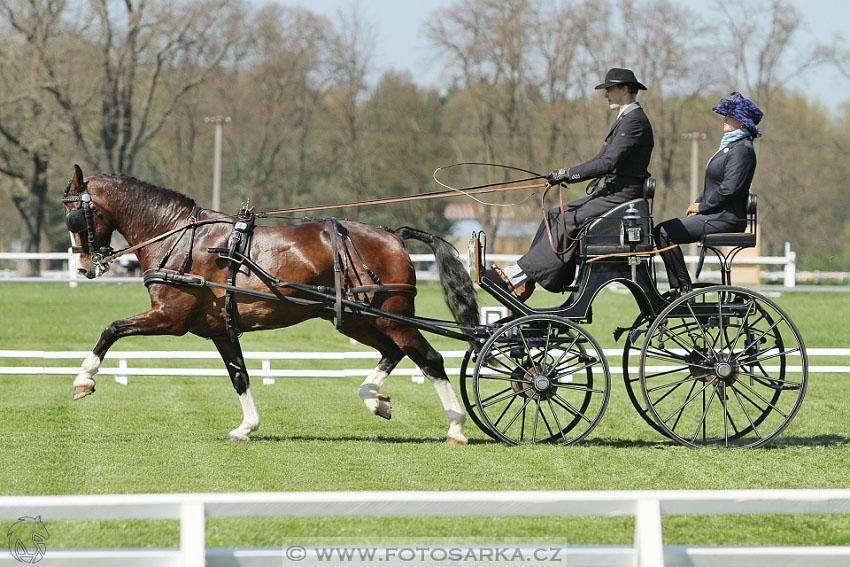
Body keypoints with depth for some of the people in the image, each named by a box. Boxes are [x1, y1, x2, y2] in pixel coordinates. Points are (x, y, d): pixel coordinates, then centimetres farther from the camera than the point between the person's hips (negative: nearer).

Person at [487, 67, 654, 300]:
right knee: (555, 216, 2)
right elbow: (602, 159, 19)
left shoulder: (634, 121, -15)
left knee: (565, 221, -18)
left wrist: (567, 174, -20)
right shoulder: (626, 119, 19)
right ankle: (523, 280, -4)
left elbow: (608, 163, -23)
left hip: (622, 196, -10)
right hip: (612, 193, 10)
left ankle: (520, 276, -18)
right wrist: (565, 176, 8)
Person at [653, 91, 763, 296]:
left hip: (726, 218, -10)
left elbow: (728, 189, -22)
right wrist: (697, 204, 9)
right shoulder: (730, 145, 18)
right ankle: (677, 291, 5)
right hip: (717, 215, 10)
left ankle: (683, 288, -11)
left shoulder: (742, 149, -14)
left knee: (664, 232, -16)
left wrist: (701, 206, -12)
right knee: (662, 231, 7)